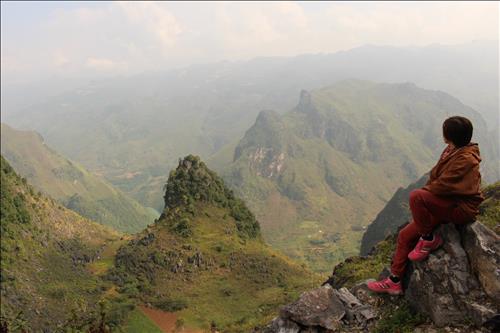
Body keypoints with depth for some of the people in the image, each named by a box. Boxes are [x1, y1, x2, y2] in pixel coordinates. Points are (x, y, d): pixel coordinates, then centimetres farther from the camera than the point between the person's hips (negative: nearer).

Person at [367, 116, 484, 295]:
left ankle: (429, 239, -10)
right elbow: (435, 176, 13)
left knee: (416, 196, -33)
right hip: (446, 203, 9)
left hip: (462, 208, -9)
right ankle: (394, 282, 11)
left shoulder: (465, 159, -21)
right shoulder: (452, 151, 8)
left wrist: (421, 195, -10)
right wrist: (425, 192, 0)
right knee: (405, 235, 1)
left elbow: (443, 186, -24)